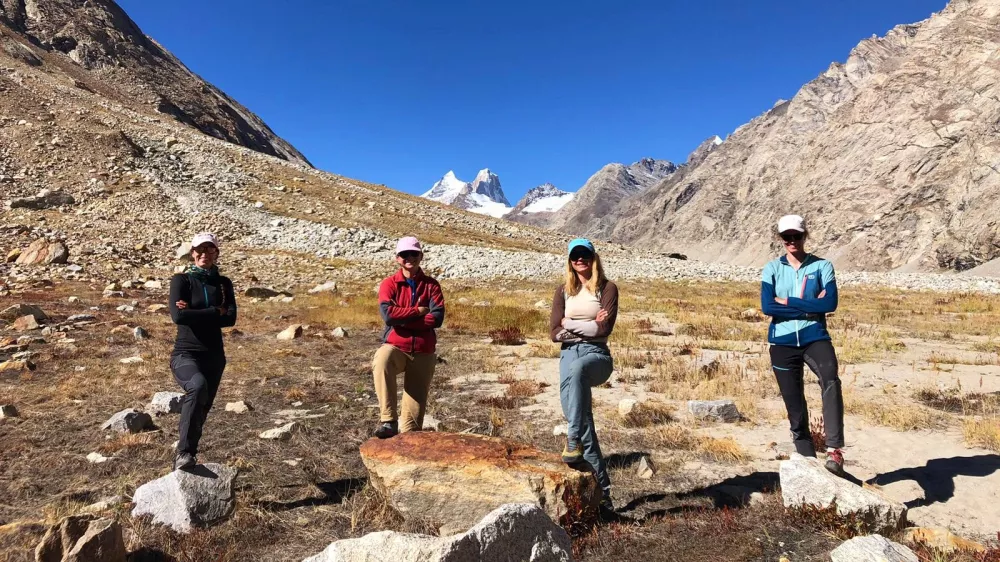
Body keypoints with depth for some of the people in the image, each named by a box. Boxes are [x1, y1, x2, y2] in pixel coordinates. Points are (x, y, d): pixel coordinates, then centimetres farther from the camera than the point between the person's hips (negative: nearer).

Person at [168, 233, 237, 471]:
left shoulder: (223, 283, 8)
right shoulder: (181, 280, -1)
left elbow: (231, 318, -7)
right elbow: (178, 316, -17)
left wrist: (194, 313, -13)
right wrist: (215, 312, -11)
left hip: (214, 356, 5)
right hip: (185, 354, -4)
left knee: (201, 410, 9)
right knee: (198, 386, -34)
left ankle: (184, 460, 26)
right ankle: (184, 452, -27)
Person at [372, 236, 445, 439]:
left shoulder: (431, 285, 7)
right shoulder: (389, 284, 3)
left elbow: (437, 318, -8)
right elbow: (388, 314, -14)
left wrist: (403, 320, -11)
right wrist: (418, 311, -9)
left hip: (423, 352, 2)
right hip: (395, 346, -2)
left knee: (417, 402, 3)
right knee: (381, 363, -36)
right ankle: (388, 421, -32)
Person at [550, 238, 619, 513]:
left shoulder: (607, 288, 4)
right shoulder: (563, 291, 14)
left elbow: (604, 329, -9)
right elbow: (555, 333, 5)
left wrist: (570, 323, -1)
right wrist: (589, 326, -4)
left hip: (597, 355, -3)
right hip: (568, 354, 3)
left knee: (577, 369, -39)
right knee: (578, 414, -8)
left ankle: (573, 440, -37)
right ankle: (602, 487, 0)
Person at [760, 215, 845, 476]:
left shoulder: (822, 266, 3)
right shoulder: (772, 268, 4)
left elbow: (830, 304, -12)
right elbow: (767, 307, -10)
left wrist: (788, 302, -12)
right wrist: (809, 308, -11)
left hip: (815, 339, -1)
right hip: (782, 344, 1)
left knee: (831, 380, -31)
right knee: (795, 407, 7)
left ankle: (834, 449, -30)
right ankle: (807, 459, 21)